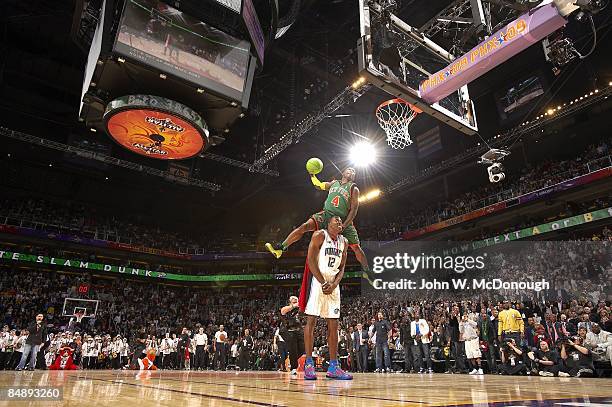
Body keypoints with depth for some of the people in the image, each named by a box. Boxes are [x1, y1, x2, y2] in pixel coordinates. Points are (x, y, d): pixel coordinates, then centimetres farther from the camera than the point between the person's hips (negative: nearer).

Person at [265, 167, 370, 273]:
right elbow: (319, 185, 28)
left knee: (356, 247, -4)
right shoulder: (334, 183, 12)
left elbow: (354, 209, -7)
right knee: (304, 226, -17)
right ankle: (280, 248, -14)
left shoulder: (354, 189, -1)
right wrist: (312, 175, 8)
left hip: (344, 220, -2)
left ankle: (367, 271, 16)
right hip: (327, 214, 3)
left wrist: (344, 226, -16)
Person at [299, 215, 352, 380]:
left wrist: (334, 284, -6)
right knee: (311, 320, -6)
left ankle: (333, 367, 11)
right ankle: (309, 364, 1)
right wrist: (324, 283, -15)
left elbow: (341, 268, 11)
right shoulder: (319, 235, -7)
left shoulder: (344, 242, 12)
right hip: (317, 280, -6)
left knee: (333, 324, 5)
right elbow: (311, 261, -13)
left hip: (333, 283, 6)